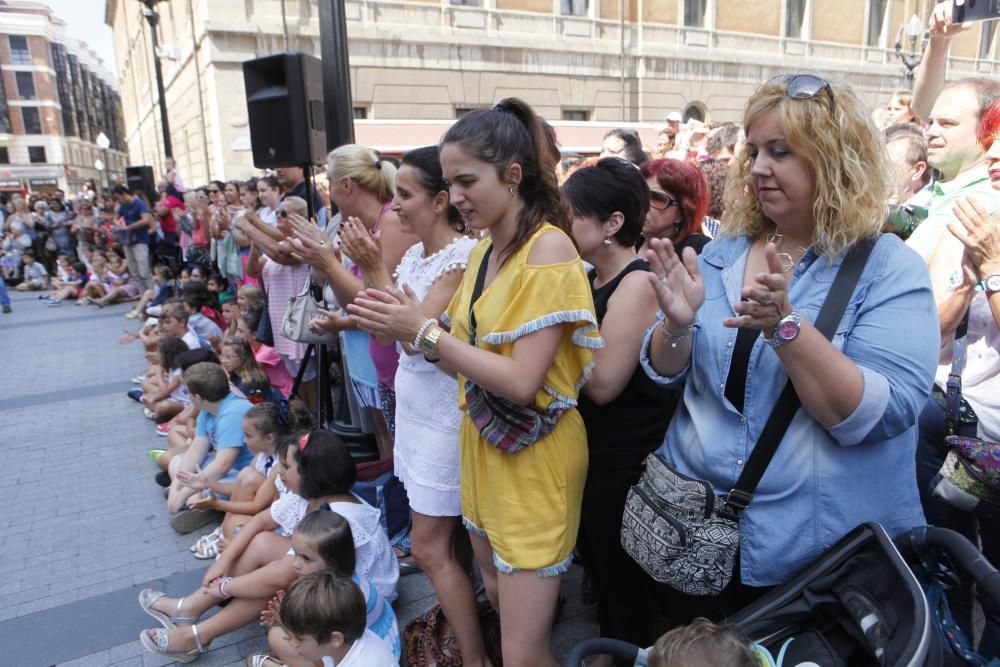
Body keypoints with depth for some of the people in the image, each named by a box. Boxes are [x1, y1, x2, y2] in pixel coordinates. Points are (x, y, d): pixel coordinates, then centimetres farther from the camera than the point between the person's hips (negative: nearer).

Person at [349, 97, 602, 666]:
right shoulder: (484, 250, 6)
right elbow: (469, 354, 7)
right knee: (499, 596, 24)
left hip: (535, 459, -8)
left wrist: (425, 332, -21)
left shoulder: (548, 247, -19)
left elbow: (522, 382, -24)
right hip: (483, 447, 8)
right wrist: (404, 326, -8)